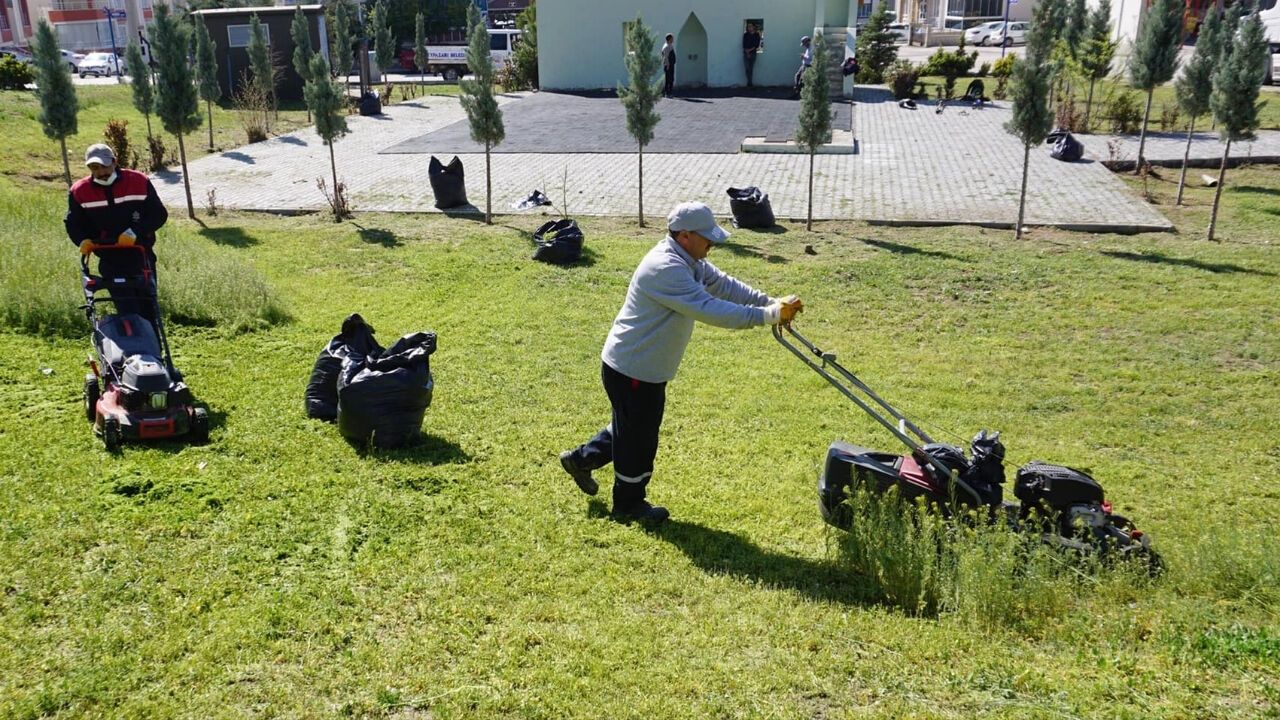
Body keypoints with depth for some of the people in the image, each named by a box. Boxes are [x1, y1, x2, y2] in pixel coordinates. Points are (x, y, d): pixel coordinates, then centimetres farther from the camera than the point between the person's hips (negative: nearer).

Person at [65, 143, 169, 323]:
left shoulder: (139, 182, -4)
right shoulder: (79, 192, 0)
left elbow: (159, 214, -4)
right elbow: (73, 223, 10)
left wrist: (135, 232, -18)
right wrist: (83, 240, -12)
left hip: (142, 257, 0)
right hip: (111, 263, 0)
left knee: (148, 310, 8)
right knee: (127, 312, -8)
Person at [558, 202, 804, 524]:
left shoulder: (689, 260, 2)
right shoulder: (665, 269, -31)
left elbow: (725, 285, 1)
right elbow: (710, 309, -36)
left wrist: (772, 303, -10)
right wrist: (769, 315, -33)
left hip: (646, 367, 10)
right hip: (632, 370, -10)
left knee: (631, 427, 26)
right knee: (639, 438, 8)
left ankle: (581, 459, 43)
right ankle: (629, 504, 28)